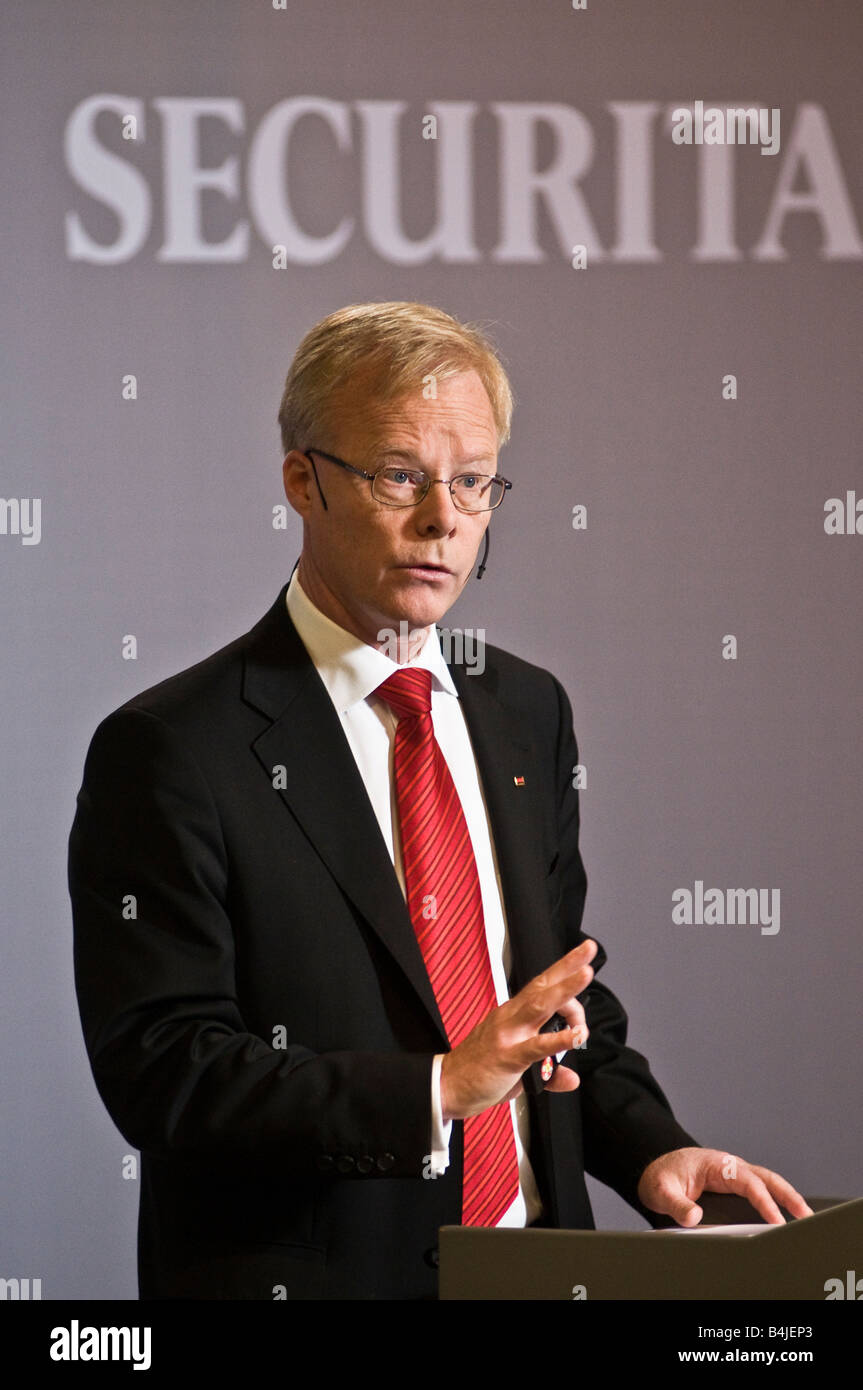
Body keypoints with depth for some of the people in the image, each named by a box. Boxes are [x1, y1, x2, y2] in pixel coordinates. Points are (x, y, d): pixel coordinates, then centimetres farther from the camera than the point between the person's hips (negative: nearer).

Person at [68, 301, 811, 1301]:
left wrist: (650, 1148, -1)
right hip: (309, 1273, -5)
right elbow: (157, 1068, -16)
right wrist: (438, 1088, -23)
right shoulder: (172, 752, -9)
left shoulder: (526, 713, 12)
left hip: (538, 1272, 5)